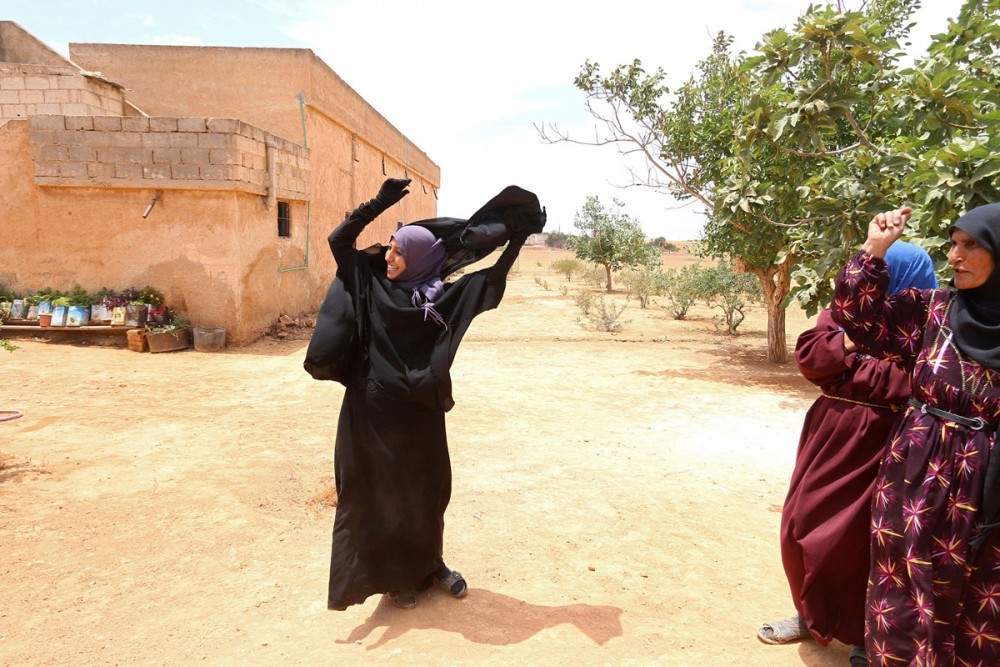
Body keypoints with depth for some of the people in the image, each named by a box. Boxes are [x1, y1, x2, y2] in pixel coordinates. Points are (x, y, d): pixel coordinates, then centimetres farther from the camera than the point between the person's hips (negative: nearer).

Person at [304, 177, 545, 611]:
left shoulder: (442, 296, -3)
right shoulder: (370, 285, 1)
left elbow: (491, 281, -1)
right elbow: (338, 240, 0)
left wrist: (518, 237, -3)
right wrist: (379, 203, -7)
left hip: (420, 411, 0)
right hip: (374, 409, 0)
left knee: (426, 490, 12)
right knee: (381, 492, 9)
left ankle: (430, 565, 35)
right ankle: (394, 576, 27)